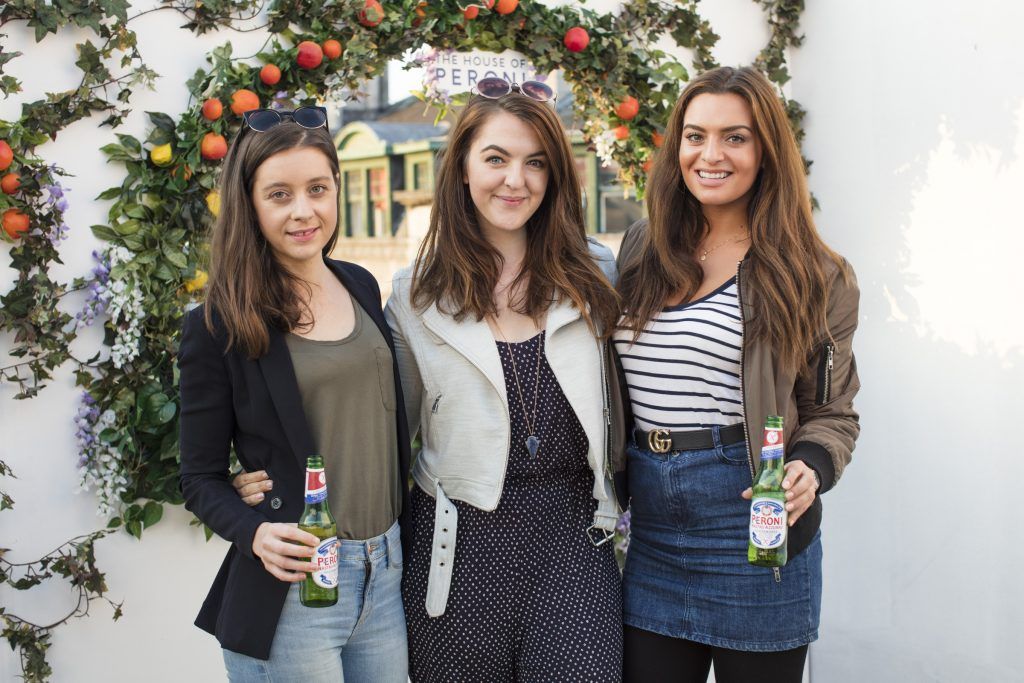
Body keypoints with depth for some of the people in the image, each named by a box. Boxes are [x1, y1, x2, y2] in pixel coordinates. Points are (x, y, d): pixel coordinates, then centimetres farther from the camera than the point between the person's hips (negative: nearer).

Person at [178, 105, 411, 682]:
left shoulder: (362, 287, 7)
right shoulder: (220, 325, -8)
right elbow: (202, 477, -3)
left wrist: (406, 528, 9)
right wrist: (254, 532, -21)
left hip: (388, 575, 5)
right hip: (291, 586, -5)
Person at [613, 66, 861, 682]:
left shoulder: (815, 277, -2)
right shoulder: (643, 250, 8)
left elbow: (831, 414, 2)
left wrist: (809, 469, -18)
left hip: (749, 521, -3)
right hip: (647, 517, 3)